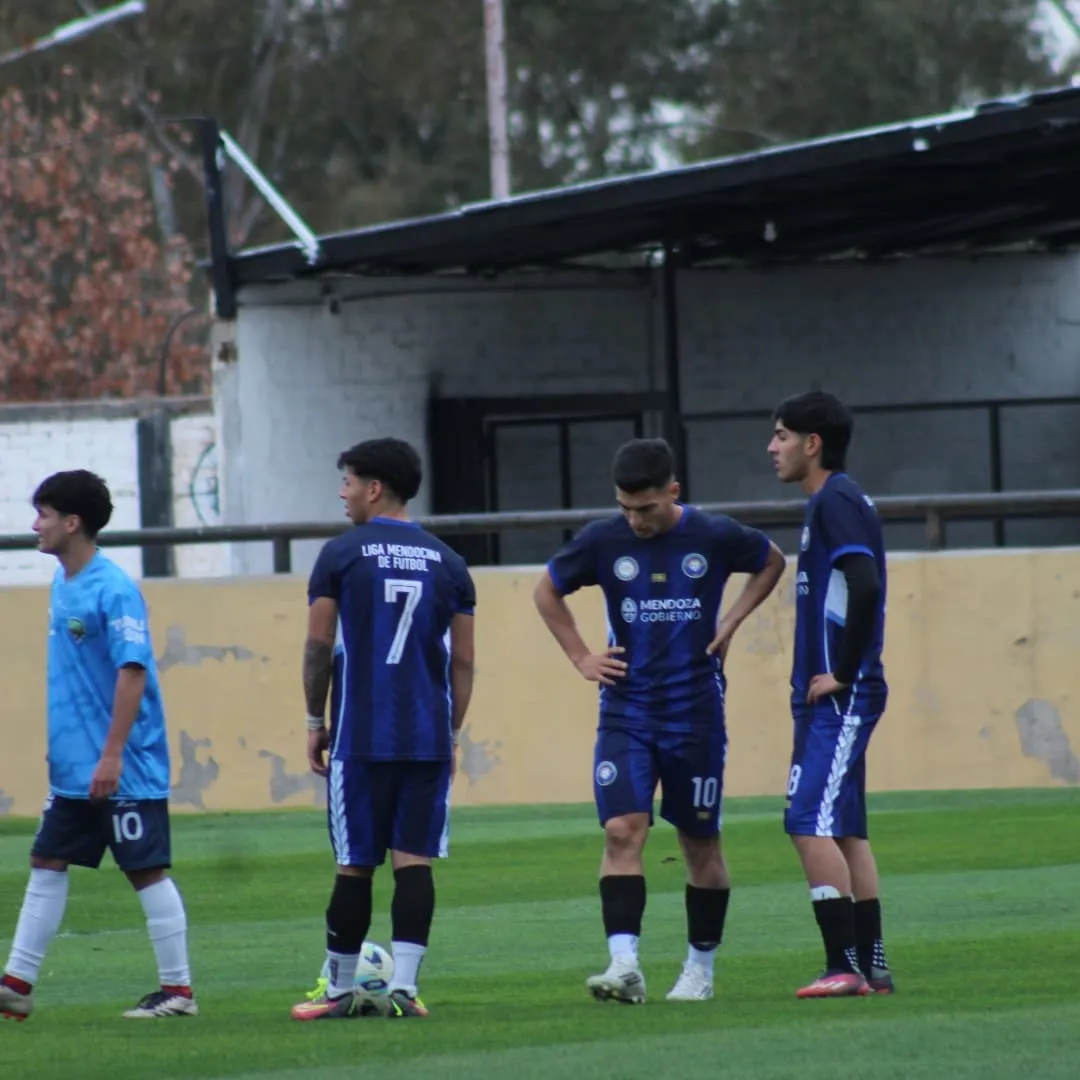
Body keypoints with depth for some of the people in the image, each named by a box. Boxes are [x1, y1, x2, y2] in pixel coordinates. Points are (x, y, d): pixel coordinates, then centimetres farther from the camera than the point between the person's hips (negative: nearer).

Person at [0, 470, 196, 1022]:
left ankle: (178, 990, 5)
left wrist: (111, 753, -24)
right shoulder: (61, 584, 10)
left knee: (147, 870, -2)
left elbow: (133, 671, -21)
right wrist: (60, 744, 20)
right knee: (47, 865, 10)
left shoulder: (113, 590, -17)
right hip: (72, 767, 9)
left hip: (123, 769, -9)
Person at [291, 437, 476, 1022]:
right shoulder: (446, 561, 9)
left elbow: (318, 644, -2)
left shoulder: (341, 554, -2)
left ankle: (340, 989, 11)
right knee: (414, 860, 1)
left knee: (356, 865, 3)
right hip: (428, 737, 3)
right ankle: (403, 985, -8)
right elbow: (462, 660, 8)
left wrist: (315, 721, 9)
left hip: (361, 736, -3)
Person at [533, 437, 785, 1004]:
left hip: (696, 712, 0)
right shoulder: (601, 542, -3)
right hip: (626, 712, 0)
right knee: (622, 832, -15)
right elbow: (547, 591, 14)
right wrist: (581, 657, 6)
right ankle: (625, 965, -22)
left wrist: (730, 623, 4)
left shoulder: (715, 537, -4)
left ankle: (700, 967, 22)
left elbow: (772, 563, 15)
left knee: (700, 843, 7)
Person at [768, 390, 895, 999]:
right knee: (845, 828, 12)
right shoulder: (836, 501, 18)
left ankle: (845, 967, -15)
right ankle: (872, 967, 15)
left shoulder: (836, 503, -13)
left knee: (811, 823, -14)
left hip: (839, 698, -10)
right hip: (834, 698, 10)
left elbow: (866, 586, -26)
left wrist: (842, 674, -19)